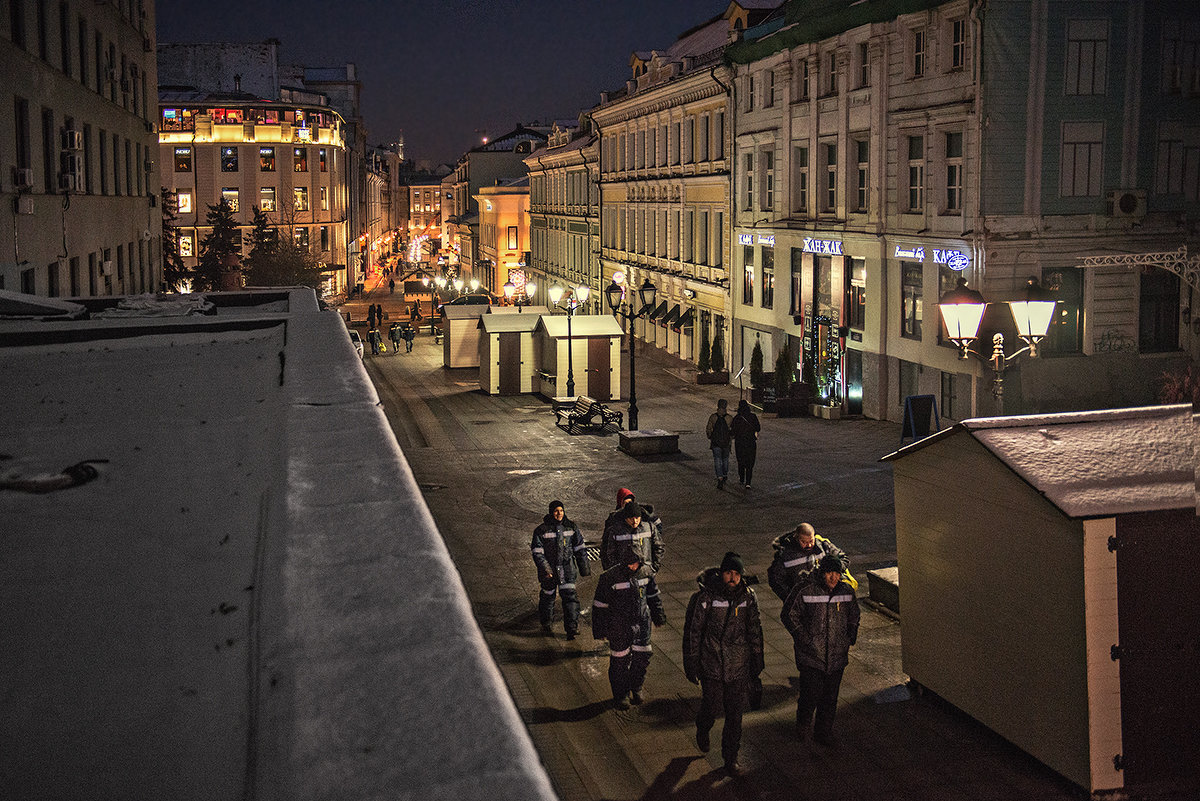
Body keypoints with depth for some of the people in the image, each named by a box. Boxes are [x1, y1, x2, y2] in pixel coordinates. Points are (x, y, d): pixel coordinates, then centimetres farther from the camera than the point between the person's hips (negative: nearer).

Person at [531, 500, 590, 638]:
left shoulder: (571, 527, 2)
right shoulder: (542, 530, -8)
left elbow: (580, 549, 9)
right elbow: (537, 552, -9)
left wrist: (584, 568, 10)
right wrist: (545, 569, -18)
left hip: (567, 569, 1)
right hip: (549, 569, -1)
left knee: (570, 596, -8)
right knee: (547, 596, 12)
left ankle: (572, 628, -5)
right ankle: (546, 625, 33)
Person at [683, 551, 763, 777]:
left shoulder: (748, 597, -2)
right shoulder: (706, 597, -13)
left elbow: (754, 630, 9)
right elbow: (693, 631, -7)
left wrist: (757, 661, 12)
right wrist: (691, 664, -6)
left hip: (739, 666, 3)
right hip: (711, 663, -3)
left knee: (735, 712, 7)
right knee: (712, 705, 5)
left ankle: (731, 758, 22)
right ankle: (703, 729, 41)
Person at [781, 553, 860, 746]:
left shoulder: (847, 591, 1)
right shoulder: (805, 590, -14)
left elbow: (853, 616, 18)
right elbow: (788, 615, -8)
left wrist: (849, 639, 8)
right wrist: (804, 640, -11)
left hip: (837, 656, 4)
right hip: (811, 655, -4)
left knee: (830, 697, 11)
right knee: (811, 694, -3)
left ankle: (824, 732, 29)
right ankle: (802, 722, 27)